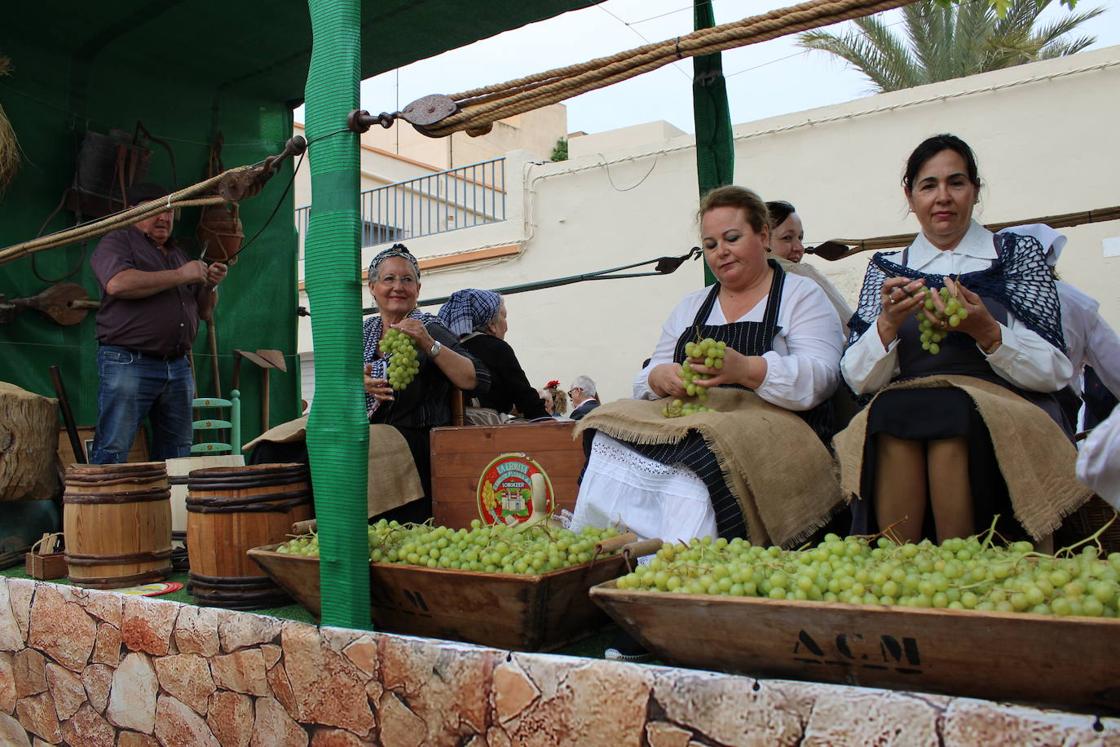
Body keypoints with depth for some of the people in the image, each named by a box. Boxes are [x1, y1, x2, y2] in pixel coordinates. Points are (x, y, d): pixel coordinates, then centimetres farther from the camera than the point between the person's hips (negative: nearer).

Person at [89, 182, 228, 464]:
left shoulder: (178, 253, 25)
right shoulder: (117, 242, 5)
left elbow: (204, 311, 27)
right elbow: (117, 283, -18)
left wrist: (210, 285, 5)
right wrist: (180, 276, -13)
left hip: (178, 366, 7)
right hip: (128, 363, -7)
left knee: (177, 454, 8)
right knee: (113, 451, -10)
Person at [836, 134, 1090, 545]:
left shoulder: (1017, 253, 13)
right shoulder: (886, 269, 16)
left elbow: (1056, 372, 3)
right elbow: (858, 379, 6)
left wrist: (985, 331, -15)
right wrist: (889, 323, -13)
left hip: (1006, 412, -1)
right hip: (900, 413, 1)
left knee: (954, 416, -34)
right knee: (889, 411, -34)